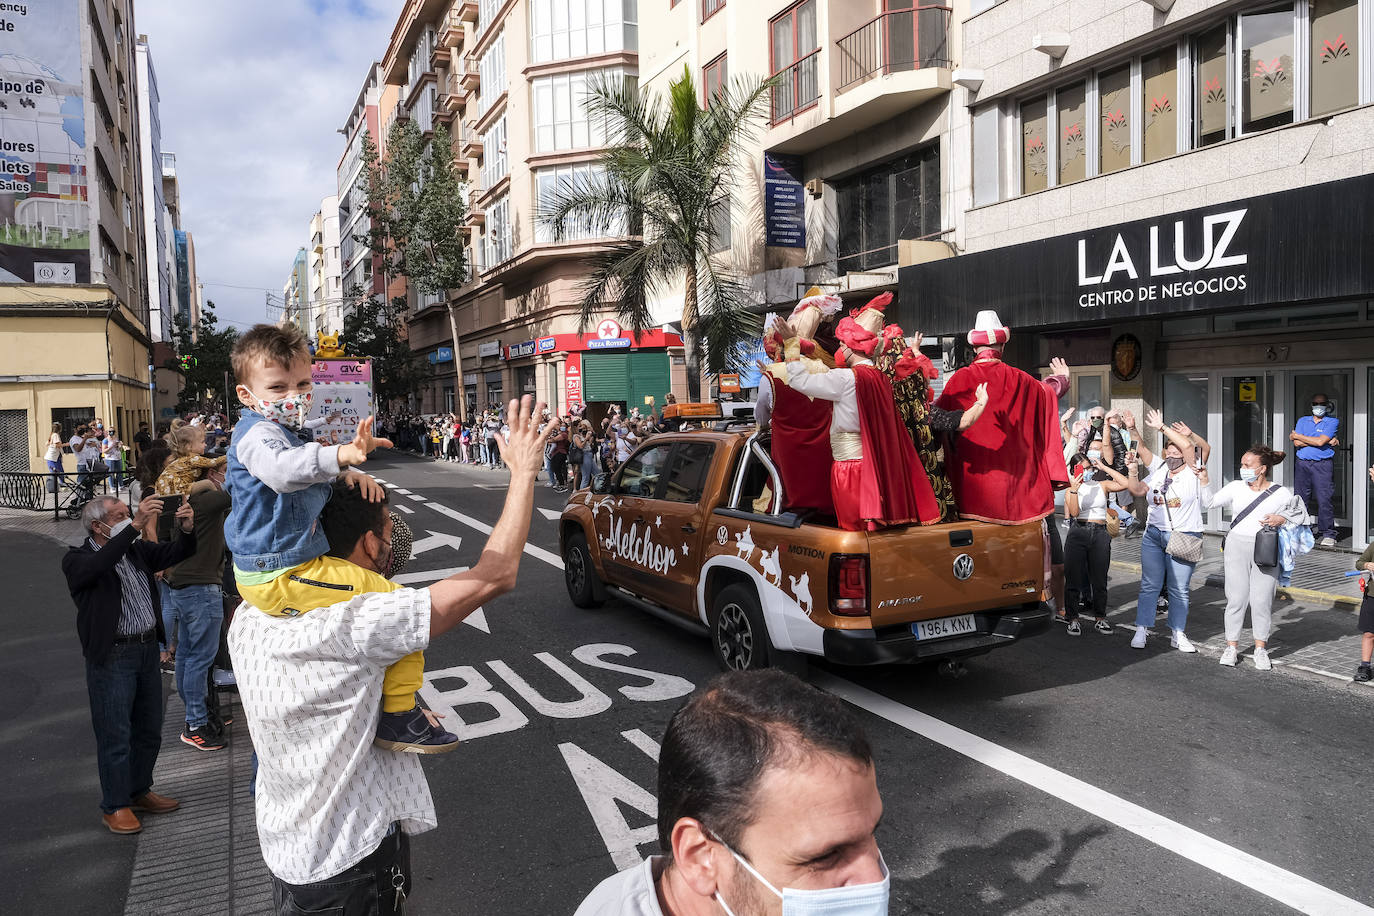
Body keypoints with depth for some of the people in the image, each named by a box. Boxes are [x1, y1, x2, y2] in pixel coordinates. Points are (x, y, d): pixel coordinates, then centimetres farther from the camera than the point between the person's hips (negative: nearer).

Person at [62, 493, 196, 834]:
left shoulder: (138, 550, 9)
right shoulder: (77, 560, -9)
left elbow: (175, 553, 8)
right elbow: (99, 565, -30)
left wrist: (188, 530, -15)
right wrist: (135, 525, -38)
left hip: (147, 650, 6)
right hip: (111, 656, -6)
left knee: (149, 730, 16)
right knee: (115, 736, 2)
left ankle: (140, 792, 33)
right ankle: (115, 806, 17)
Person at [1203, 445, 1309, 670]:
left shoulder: (1282, 494, 2)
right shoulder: (1236, 487, 7)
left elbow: (1302, 517, 7)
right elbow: (1210, 502, 10)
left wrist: (1282, 519, -10)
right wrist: (1204, 481, 0)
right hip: (1237, 547, 1)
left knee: (1261, 600, 1)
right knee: (1236, 598, 1)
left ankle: (1261, 648, 15)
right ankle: (1232, 646, 11)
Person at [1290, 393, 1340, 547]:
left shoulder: (1333, 421, 4)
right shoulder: (1303, 421, 16)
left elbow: (1320, 441, -11)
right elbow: (1296, 443, 1)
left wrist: (1298, 436, 0)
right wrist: (1326, 441, -4)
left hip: (1323, 465, -3)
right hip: (1303, 464, 4)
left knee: (1324, 500, -7)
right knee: (1300, 499, 3)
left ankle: (1327, 534, -1)